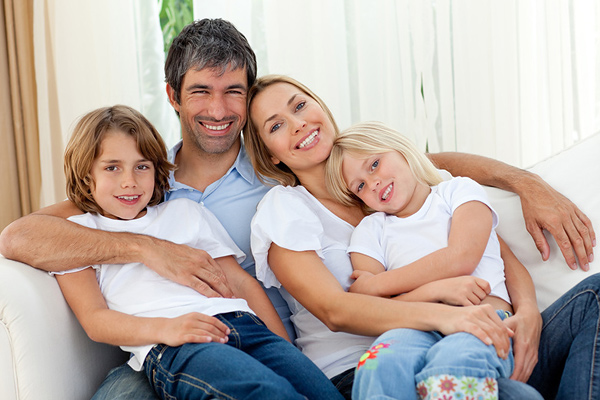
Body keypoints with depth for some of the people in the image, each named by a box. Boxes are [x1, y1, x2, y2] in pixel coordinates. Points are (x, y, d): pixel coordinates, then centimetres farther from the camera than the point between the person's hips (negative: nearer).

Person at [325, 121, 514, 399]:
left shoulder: (458, 190, 20)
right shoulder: (370, 230, 24)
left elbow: (461, 258, 0)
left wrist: (376, 286, 3)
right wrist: (435, 291, -10)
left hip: (483, 320, -2)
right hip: (415, 329, 2)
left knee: (454, 360, -40)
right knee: (379, 364, -37)